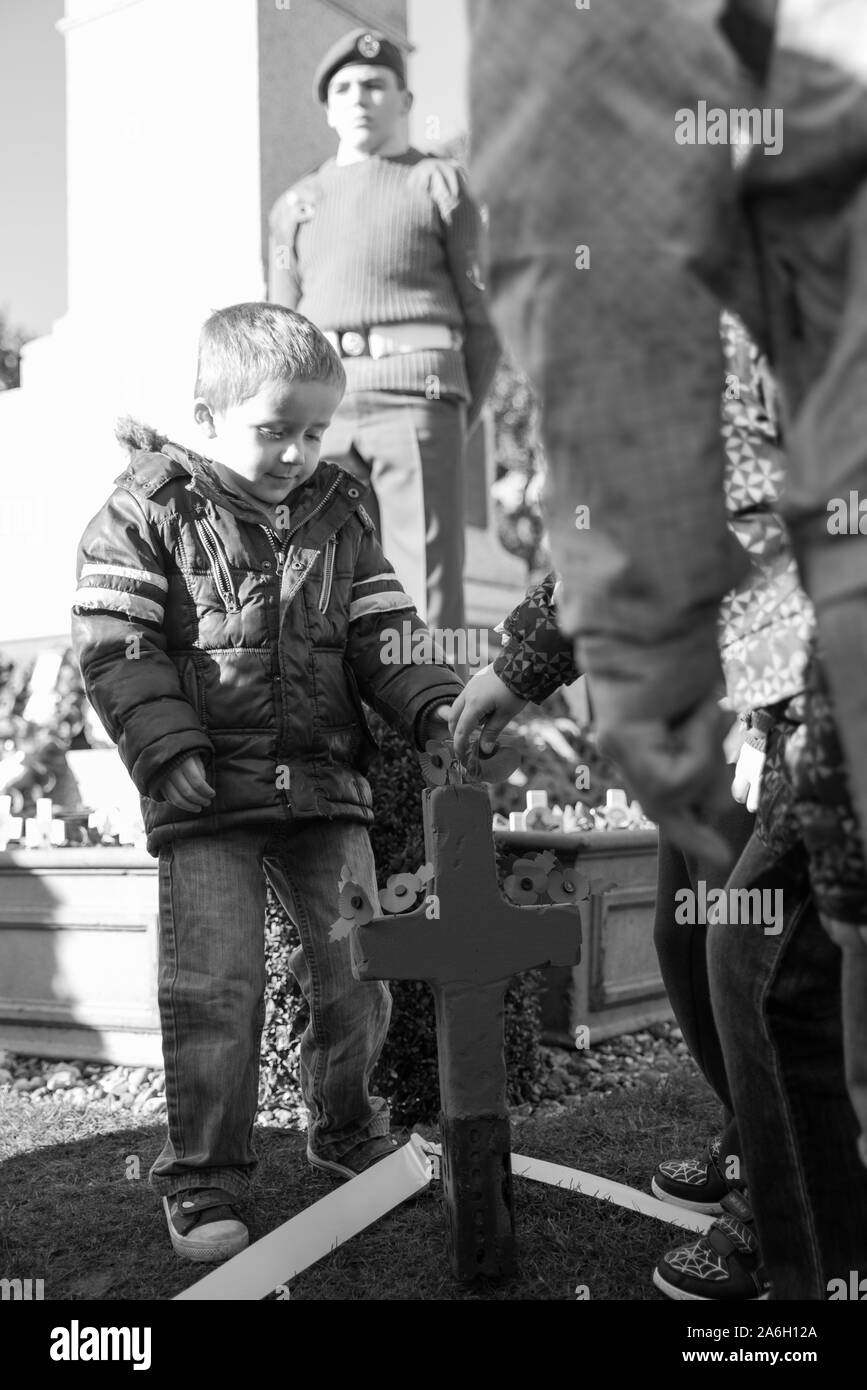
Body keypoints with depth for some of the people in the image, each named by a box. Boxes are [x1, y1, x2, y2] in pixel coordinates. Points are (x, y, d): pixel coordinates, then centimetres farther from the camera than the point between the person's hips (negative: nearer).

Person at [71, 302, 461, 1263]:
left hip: (324, 787, 5)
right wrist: (170, 751, -17)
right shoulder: (147, 512, -3)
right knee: (214, 989, -5)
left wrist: (435, 707, -7)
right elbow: (115, 646, -8)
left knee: (357, 971, 9)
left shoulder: (337, 516, 11)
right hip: (208, 797, -4)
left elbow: (381, 635, 10)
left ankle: (345, 1130, 33)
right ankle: (202, 1183, 10)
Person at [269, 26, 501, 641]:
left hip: (414, 393, -3)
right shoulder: (295, 206, 25)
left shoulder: (440, 182, 16)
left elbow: (482, 320, 9)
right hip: (322, 406, 3)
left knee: (424, 584, -11)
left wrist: (456, 421, 1)